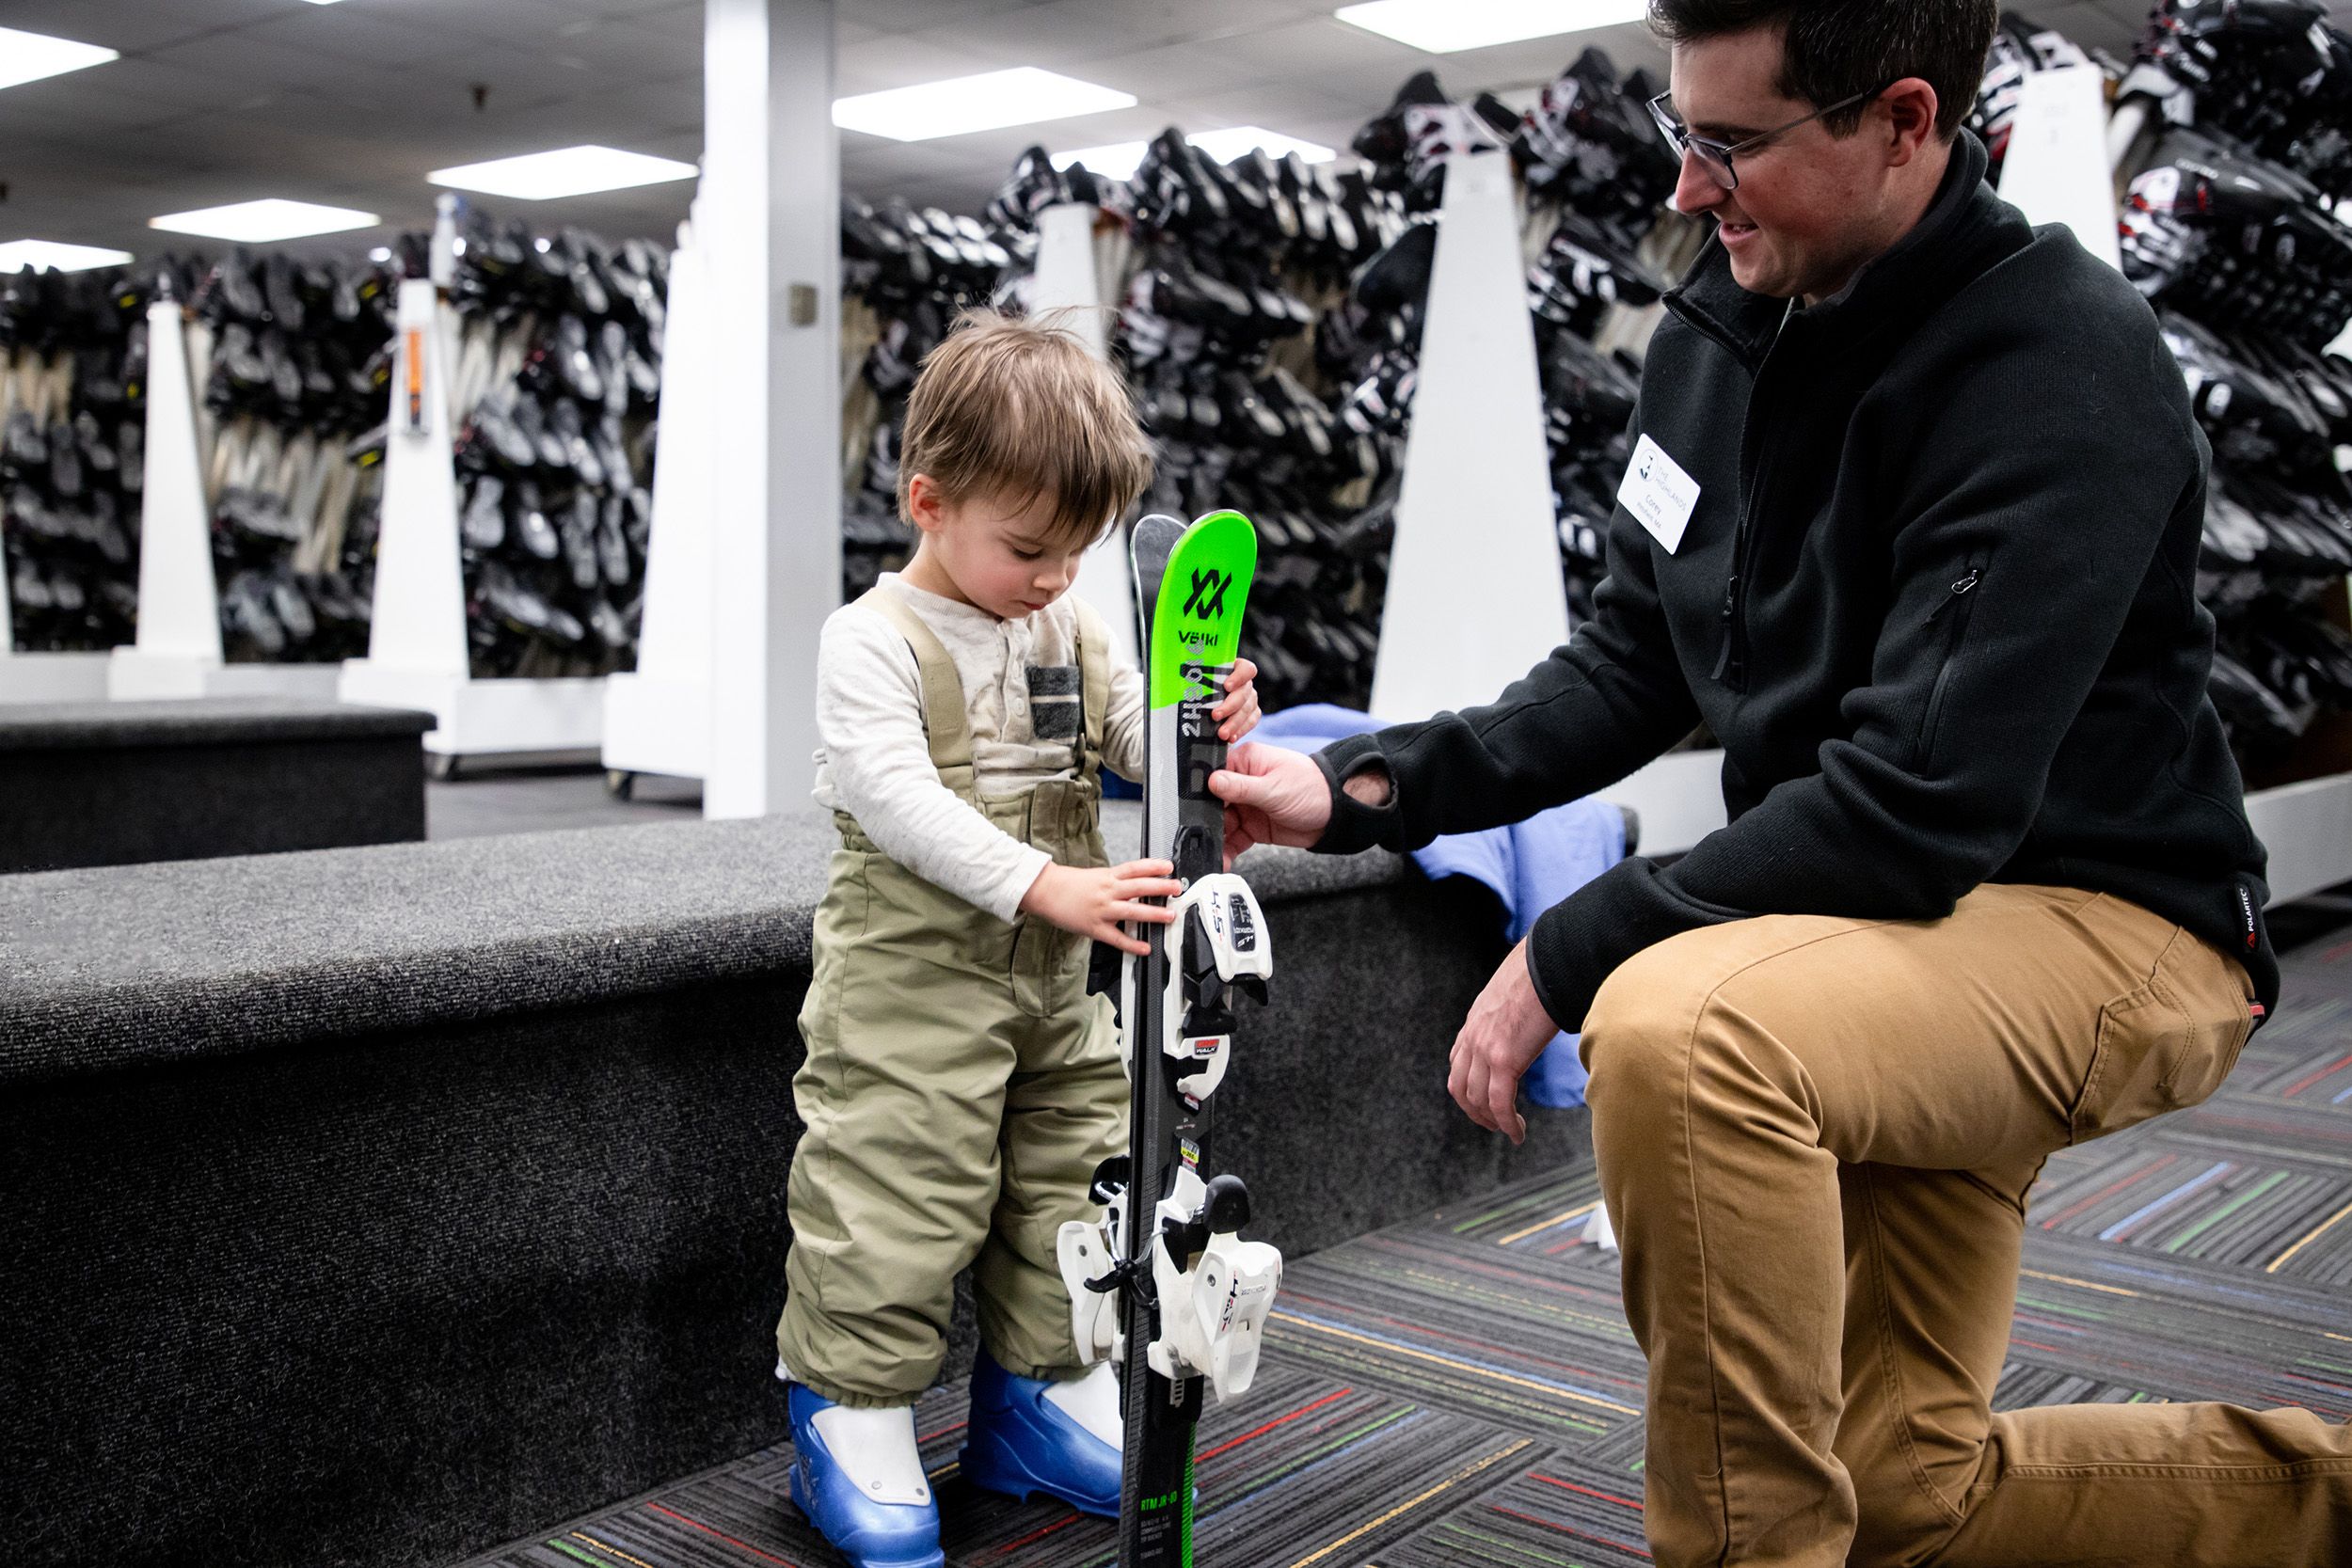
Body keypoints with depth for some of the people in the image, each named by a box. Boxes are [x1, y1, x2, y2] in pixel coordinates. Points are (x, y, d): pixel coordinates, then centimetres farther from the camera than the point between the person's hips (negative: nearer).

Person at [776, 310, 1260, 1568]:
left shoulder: (1071, 633, 9)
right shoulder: (873, 638, -12)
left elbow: (1131, 737, 4)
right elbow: (895, 796, -23)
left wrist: (1203, 721, -20)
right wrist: (1045, 885, -32)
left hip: (1054, 985, 7)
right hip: (910, 982, -6)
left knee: (1070, 1184, 13)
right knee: (895, 1196, -5)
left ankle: (1037, 1394, 30)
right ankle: (853, 1423, 11)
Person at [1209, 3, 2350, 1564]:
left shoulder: (2062, 367, -22)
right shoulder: (1719, 331, 1)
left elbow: (1918, 806, -29)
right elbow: (1631, 670, 6)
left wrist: (1566, 957, -25)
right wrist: (1360, 788, -5)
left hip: (2104, 922, -8)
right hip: (1882, 923, 8)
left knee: (1678, 1023, -37)